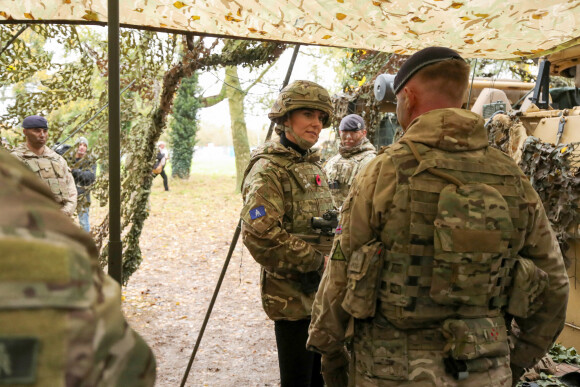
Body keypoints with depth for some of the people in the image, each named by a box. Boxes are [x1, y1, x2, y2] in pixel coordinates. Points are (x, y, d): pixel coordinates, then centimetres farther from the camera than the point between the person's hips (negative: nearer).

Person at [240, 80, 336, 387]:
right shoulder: (269, 170, -16)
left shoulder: (312, 165, 13)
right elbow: (260, 235, -28)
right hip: (293, 297, -8)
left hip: (322, 292, 9)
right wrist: (317, 261, -20)